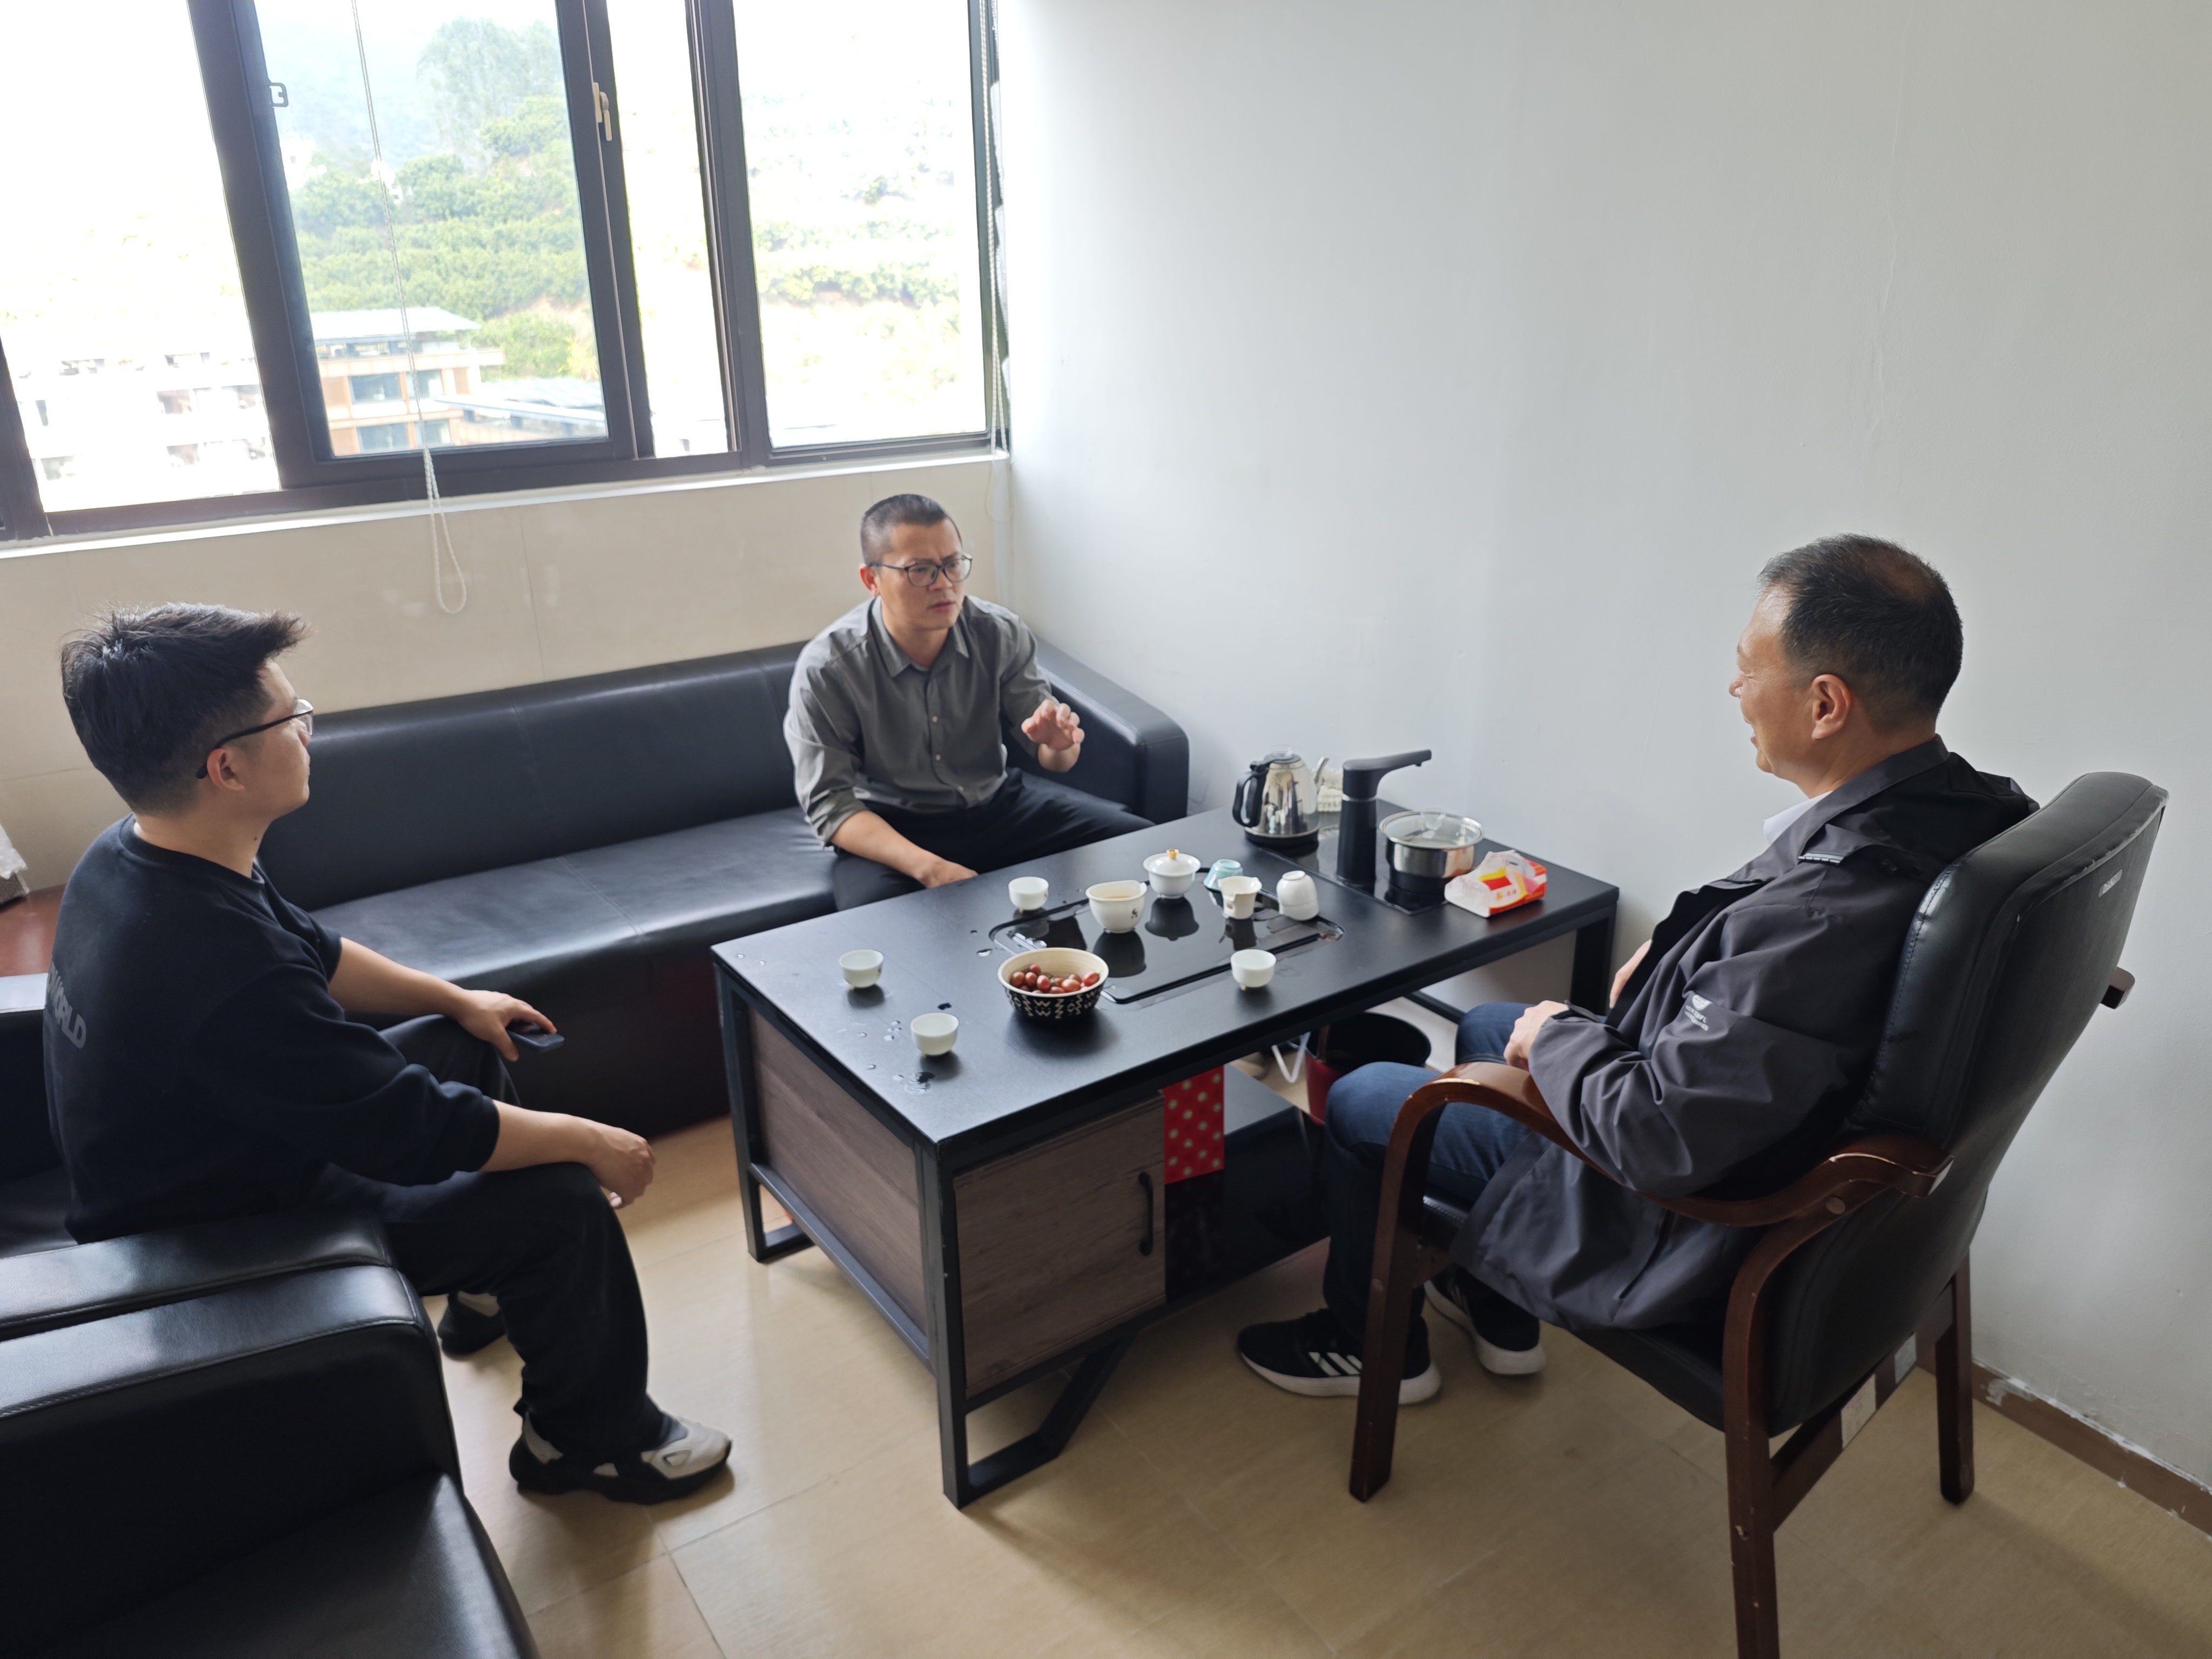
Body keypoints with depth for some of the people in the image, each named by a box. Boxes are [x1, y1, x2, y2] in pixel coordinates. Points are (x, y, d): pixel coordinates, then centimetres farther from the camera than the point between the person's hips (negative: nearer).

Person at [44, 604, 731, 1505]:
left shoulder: (129, 856, -8)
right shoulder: (224, 968, -39)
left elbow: (313, 948, 10)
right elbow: (418, 1132, -30)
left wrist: (455, 999, 13)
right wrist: (591, 1142, -17)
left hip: (193, 1159, 10)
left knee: (459, 1046, 18)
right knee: (565, 1202, -15)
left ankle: (497, 1279, 38)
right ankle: (591, 1439, 11)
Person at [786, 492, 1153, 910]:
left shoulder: (1001, 634, -8)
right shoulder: (825, 669, -18)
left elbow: (1052, 760, -1)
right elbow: (830, 804, -18)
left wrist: (1059, 745, -29)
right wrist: (929, 868, -31)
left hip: (997, 801, 4)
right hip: (890, 828, -4)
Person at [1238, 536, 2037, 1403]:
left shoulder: (1826, 910, -40)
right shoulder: (1973, 808, -11)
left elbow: (1657, 1138, -33)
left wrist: (1555, 1037, -16)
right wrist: (1681, 953, 0)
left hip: (1692, 1223, -9)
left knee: (1357, 1102, 6)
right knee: (1485, 1027, 28)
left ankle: (1374, 1344, 34)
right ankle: (1501, 1312, 44)